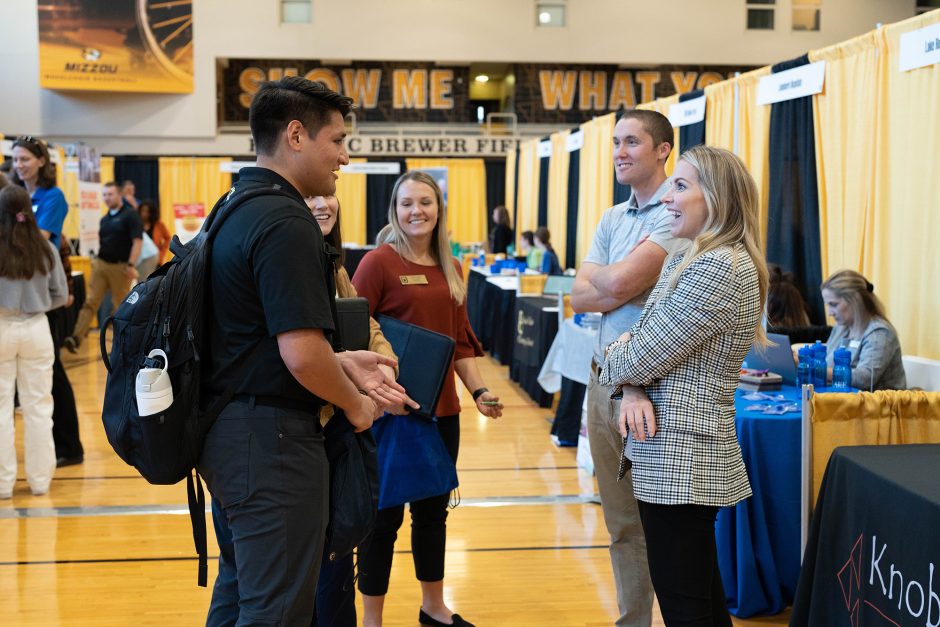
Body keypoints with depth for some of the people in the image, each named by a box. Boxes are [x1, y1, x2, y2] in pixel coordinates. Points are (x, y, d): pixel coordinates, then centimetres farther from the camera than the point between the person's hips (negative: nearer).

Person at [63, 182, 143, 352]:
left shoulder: (130, 215, -7)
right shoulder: (105, 218, 14)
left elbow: (137, 241, -14)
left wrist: (131, 265, -21)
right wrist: (96, 258, 18)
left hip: (120, 266, -5)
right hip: (100, 264, 5)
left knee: (122, 305, 5)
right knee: (90, 301, -5)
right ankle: (77, 338, -13)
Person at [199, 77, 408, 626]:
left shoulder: (235, 210, 11)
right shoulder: (285, 222, -19)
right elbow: (301, 354, -25)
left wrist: (341, 362, 8)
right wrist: (356, 403, -7)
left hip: (227, 431, 11)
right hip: (271, 437, -10)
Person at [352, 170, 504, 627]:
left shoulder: (450, 268, 8)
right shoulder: (378, 262, -10)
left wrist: (479, 391, 5)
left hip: (442, 409, 6)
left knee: (433, 508, 18)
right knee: (385, 513, 5)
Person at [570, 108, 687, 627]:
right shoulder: (611, 218, 14)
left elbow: (620, 281, -20)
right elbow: (579, 298, 5)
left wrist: (597, 276, 1)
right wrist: (629, 286, -10)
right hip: (605, 377, 7)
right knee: (622, 523, 15)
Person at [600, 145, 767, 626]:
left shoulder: (719, 268, -18)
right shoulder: (688, 261, 14)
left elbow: (643, 355, -19)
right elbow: (641, 336, 12)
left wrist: (615, 366, 4)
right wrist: (633, 387, -9)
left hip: (680, 453, -10)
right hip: (685, 449, 10)